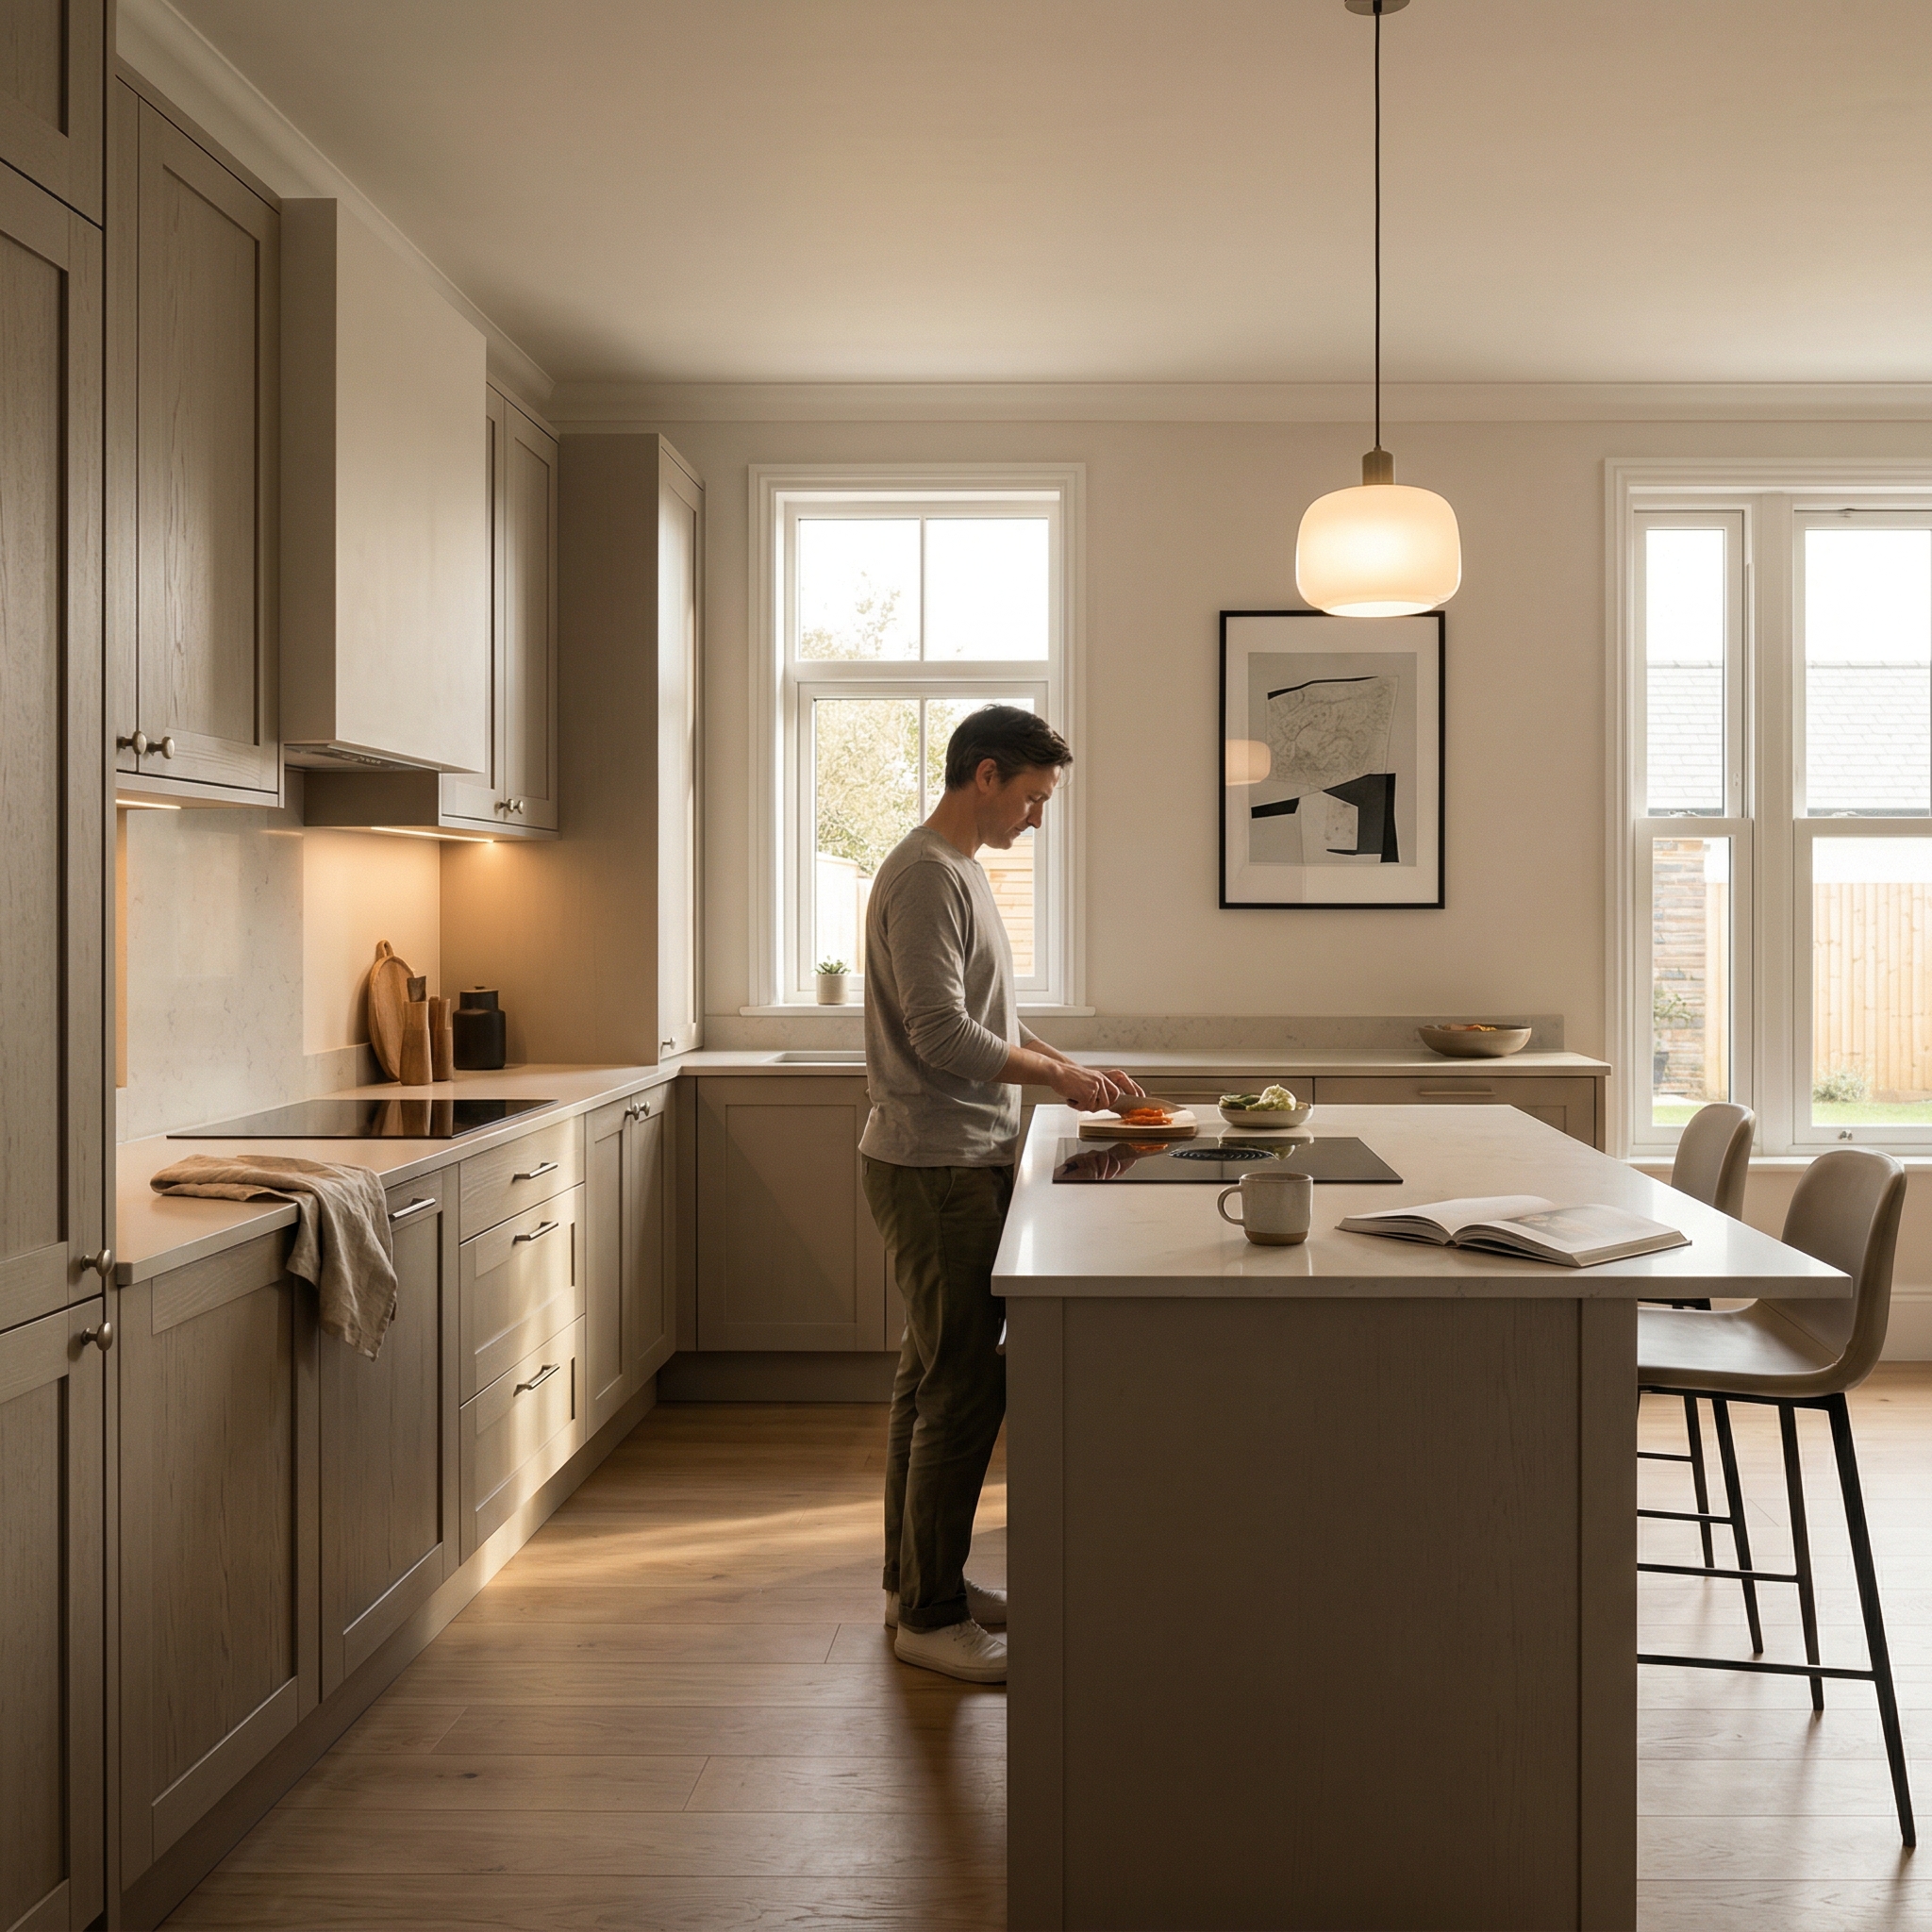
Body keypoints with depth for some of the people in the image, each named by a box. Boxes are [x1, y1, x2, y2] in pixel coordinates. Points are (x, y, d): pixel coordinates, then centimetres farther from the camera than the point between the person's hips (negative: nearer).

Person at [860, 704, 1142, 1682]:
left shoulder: (960, 869, 16)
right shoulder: (925, 875, -16)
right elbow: (943, 1035, -22)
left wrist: (1072, 1065, 11)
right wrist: (1056, 1073, -11)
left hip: (959, 1165, 11)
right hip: (933, 1169, -11)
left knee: (934, 1376, 16)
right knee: (963, 1388, -5)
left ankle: (916, 1581, 28)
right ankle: (930, 1615, 6)